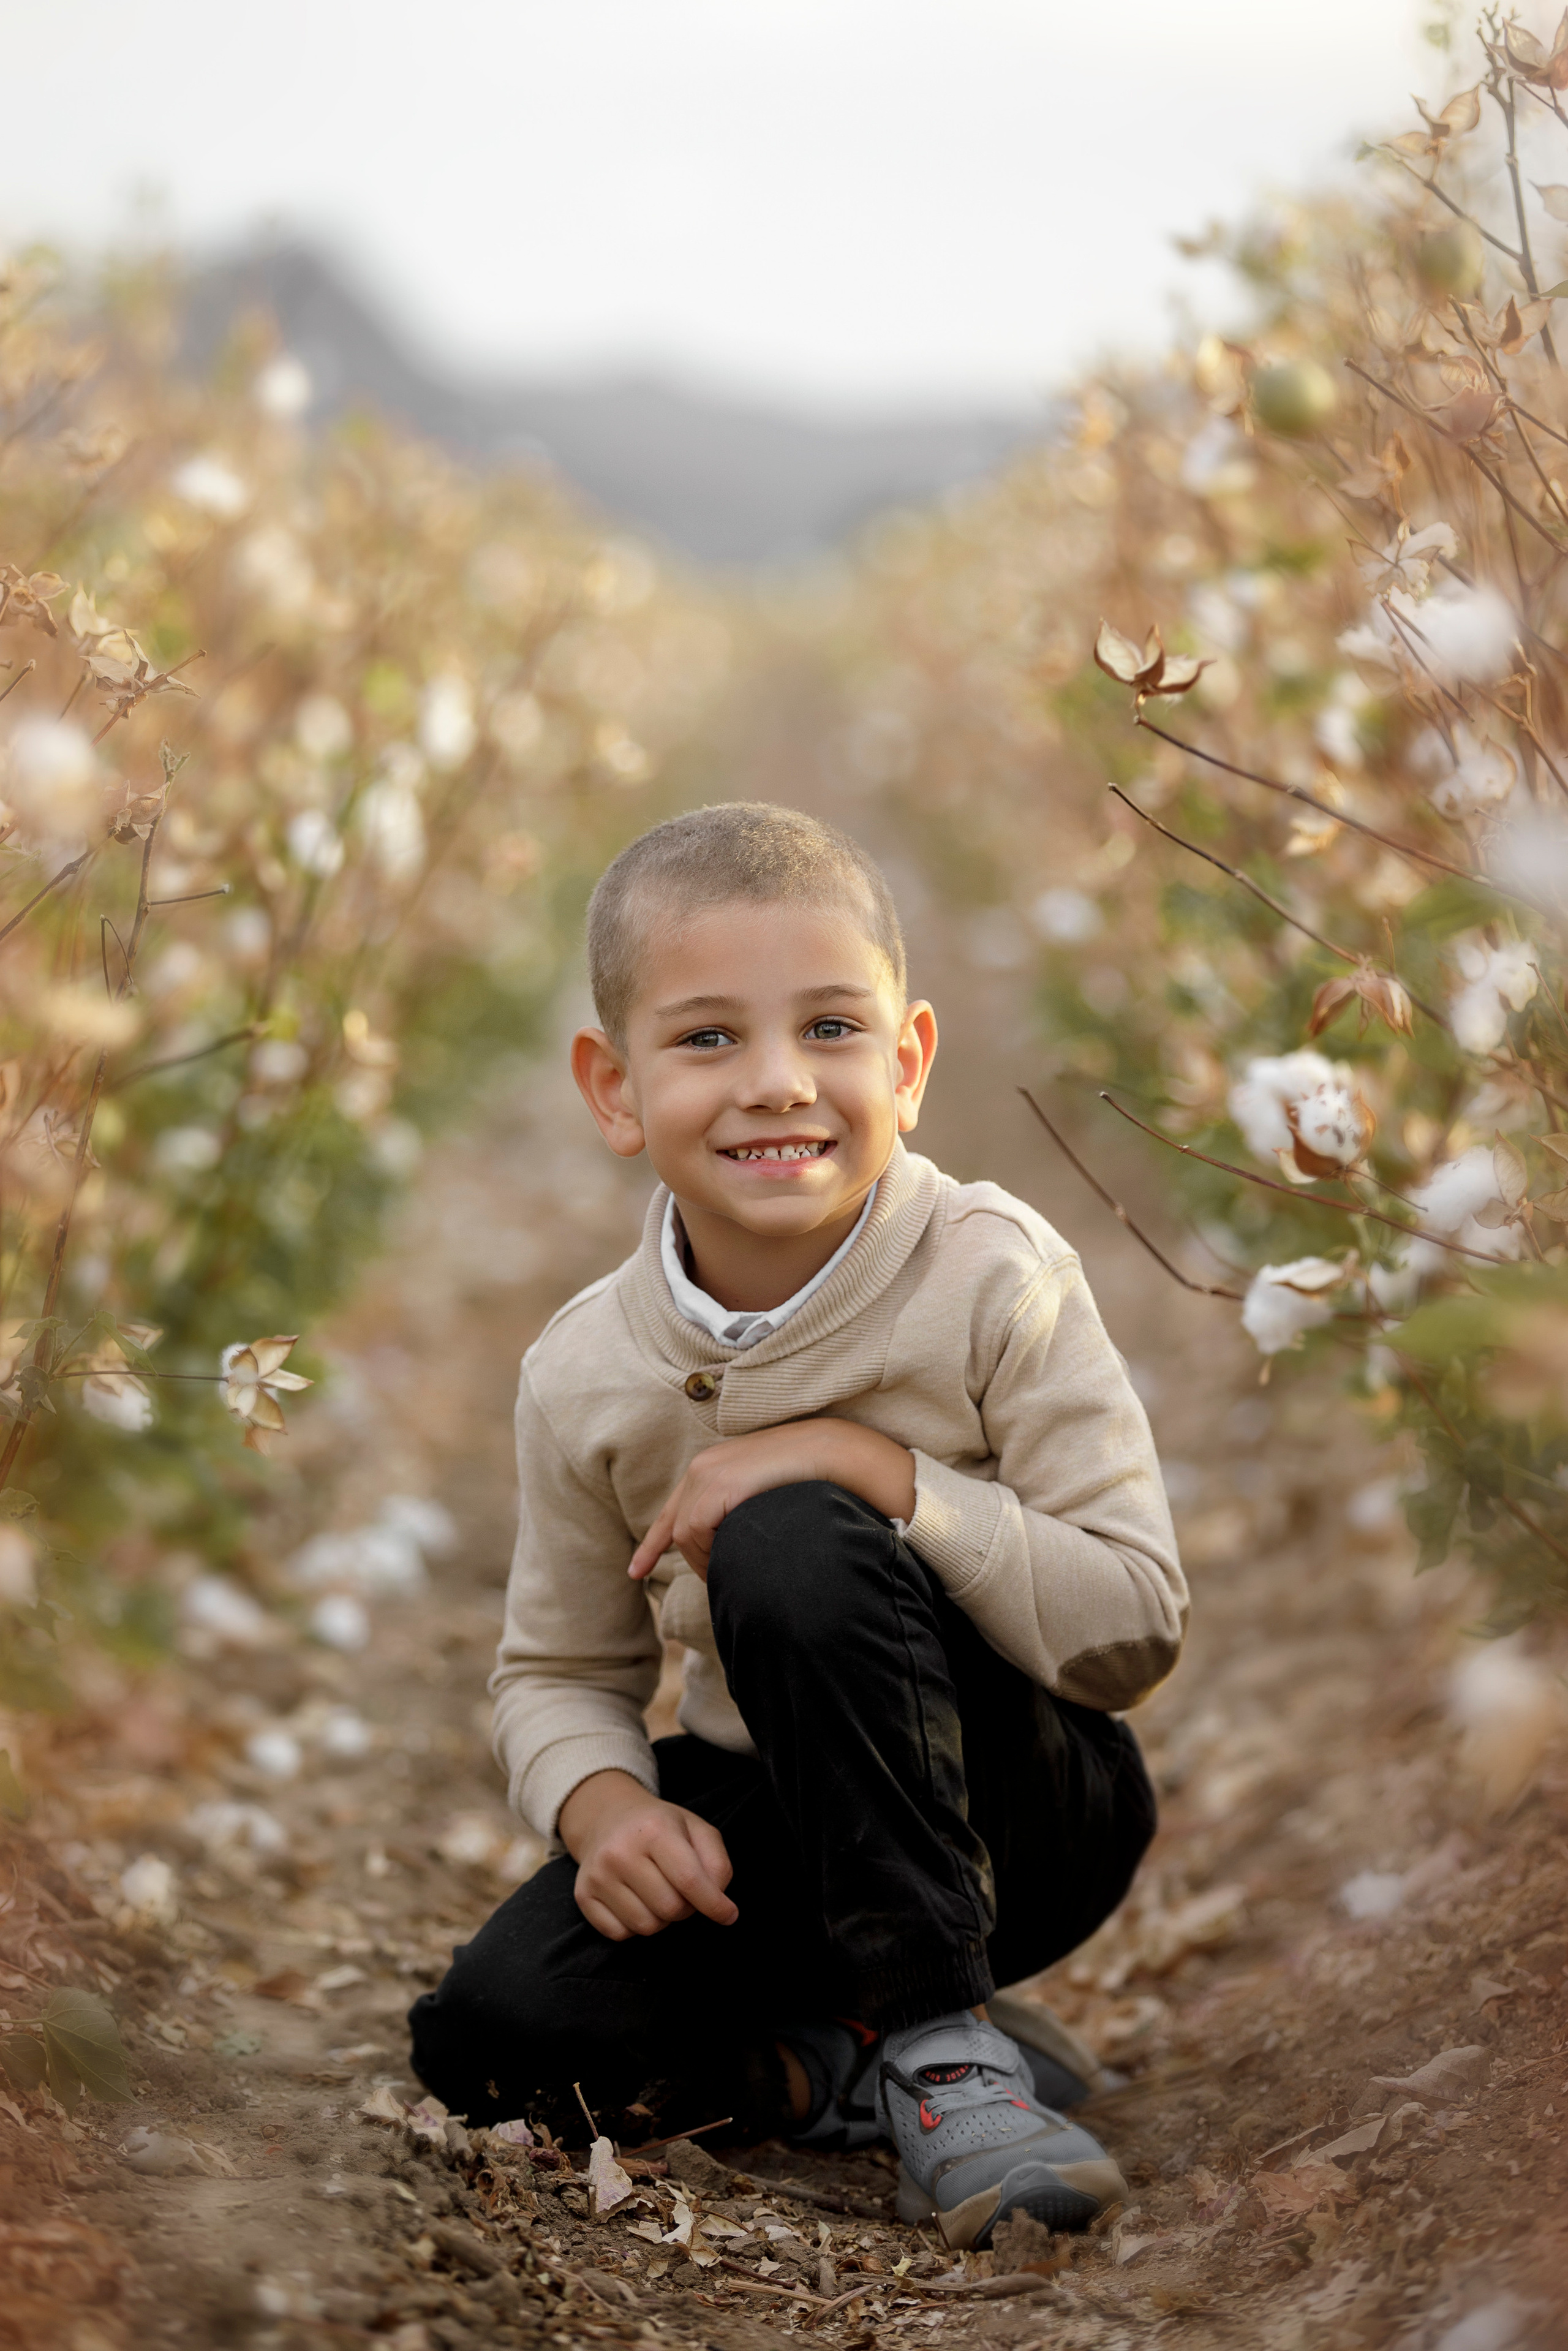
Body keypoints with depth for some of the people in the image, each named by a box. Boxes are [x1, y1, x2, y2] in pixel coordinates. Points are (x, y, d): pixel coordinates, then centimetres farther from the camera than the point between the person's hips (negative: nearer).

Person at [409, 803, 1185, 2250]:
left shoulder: (993, 1278, -17)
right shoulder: (586, 1376, -7)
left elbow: (1138, 1627, -22)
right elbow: (562, 1672, 5)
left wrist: (873, 1468, -29)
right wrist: (602, 1802, -18)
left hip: (1027, 1812, -3)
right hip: (777, 1825, 3)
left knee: (790, 1544, -32)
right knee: (491, 2040, -22)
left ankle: (939, 2040, -18)